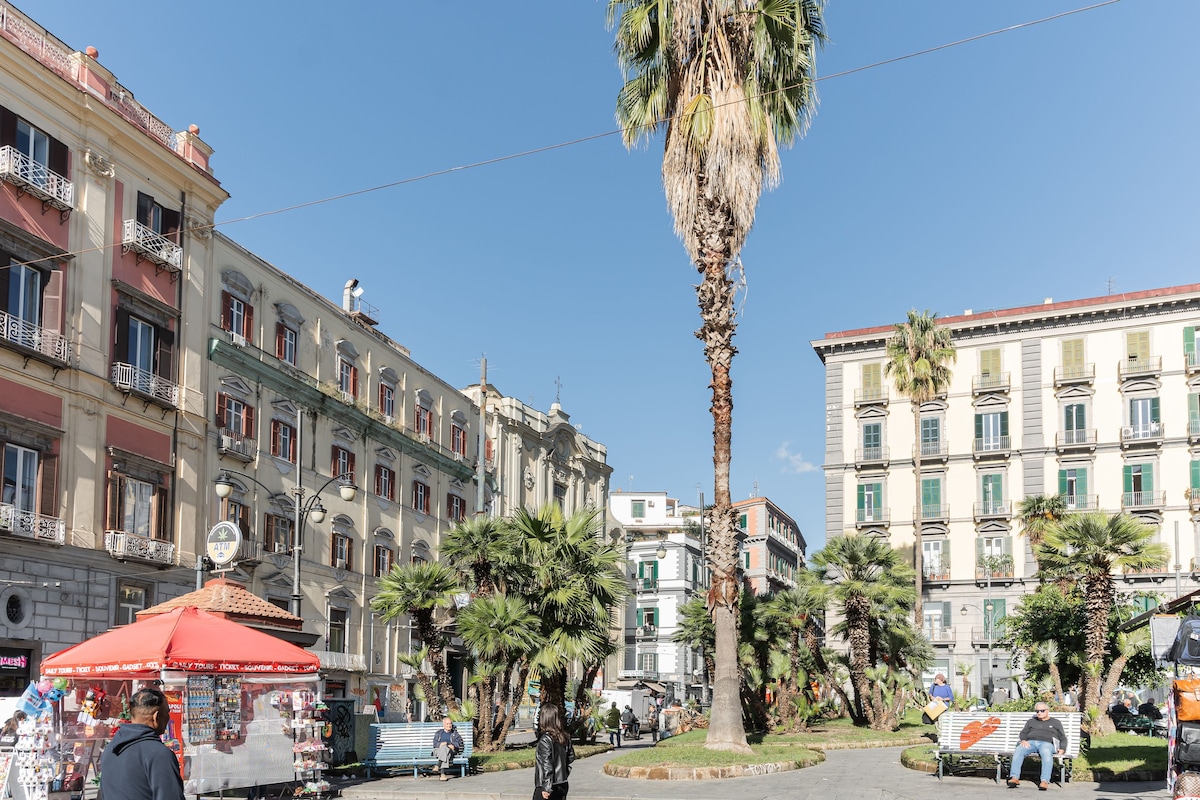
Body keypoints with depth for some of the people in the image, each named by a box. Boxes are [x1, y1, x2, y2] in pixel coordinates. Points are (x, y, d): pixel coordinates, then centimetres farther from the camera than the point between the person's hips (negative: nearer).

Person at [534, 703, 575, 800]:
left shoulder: (545, 739, -17)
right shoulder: (565, 738, 3)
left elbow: (547, 765, -19)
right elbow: (571, 757, 14)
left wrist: (546, 787, -17)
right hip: (563, 785, 7)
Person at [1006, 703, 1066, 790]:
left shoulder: (1056, 723, 27)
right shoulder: (1031, 722, 33)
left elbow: (1063, 738, 20)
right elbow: (1023, 733, 22)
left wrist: (1062, 749, -1)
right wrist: (1023, 740, -2)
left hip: (1047, 743, -2)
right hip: (1030, 742, 3)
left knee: (1046, 753, -41)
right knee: (1018, 751, -32)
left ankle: (1045, 781, -50)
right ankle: (1014, 778, -40)